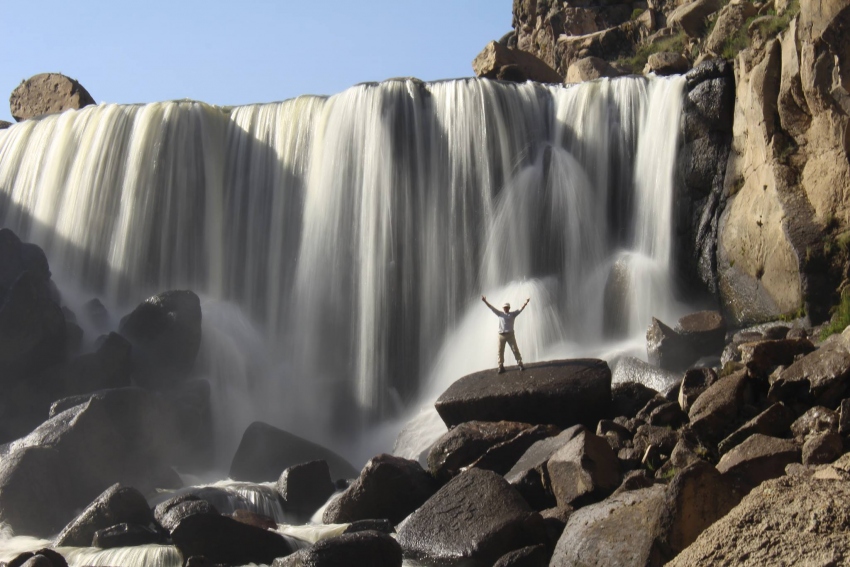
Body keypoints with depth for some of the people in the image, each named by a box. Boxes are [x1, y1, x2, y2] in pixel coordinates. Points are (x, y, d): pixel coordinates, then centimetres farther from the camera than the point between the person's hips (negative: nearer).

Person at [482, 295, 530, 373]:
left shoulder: (512, 314, 7)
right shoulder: (500, 314, 10)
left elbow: (520, 309, -2)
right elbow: (492, 308, 7)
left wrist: (526, 303, -14)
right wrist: (485, 301, 1)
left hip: (510, 334, -2)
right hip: (501, 335, 2)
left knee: (515, 350, -1)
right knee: (500, 351, 2)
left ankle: (520, 364, 4)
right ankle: (501, 367, 9)